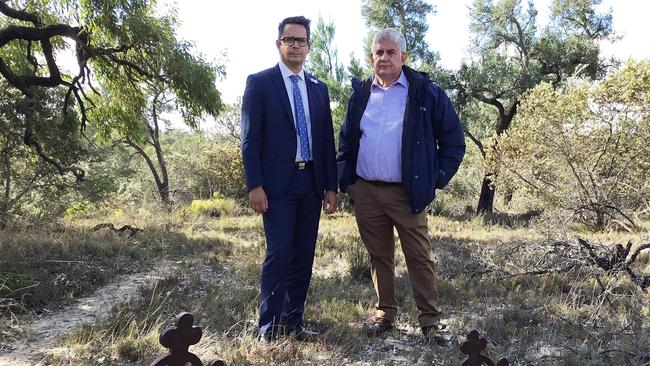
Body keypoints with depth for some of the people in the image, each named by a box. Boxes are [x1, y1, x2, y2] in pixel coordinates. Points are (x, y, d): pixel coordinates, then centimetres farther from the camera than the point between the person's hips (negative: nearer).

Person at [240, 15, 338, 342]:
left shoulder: (318, 88, 13)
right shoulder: (259, 82, 0)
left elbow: (327, 140, 13)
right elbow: (250, 138, -5)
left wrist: (331, 186, 8)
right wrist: (255, 185, -13)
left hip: (311, 182, 5)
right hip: (278, 182, -5)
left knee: (304, 255, 7)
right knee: (279, 254, -8)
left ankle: (293, 321, 18)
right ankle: (269, 326, 4)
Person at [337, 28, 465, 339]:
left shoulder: (425, 92, -1)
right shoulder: (361, 95, 11)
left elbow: (453, 140, 2)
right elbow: (346, 142, 19)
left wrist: (437, 179, -3)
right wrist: (346, 181, 10)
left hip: (407, 193, -3)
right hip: (365, 192, 4)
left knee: (419, 257, 2)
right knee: (379, 256, 12)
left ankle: (430, 319, 14)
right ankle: (385, 313, 25)